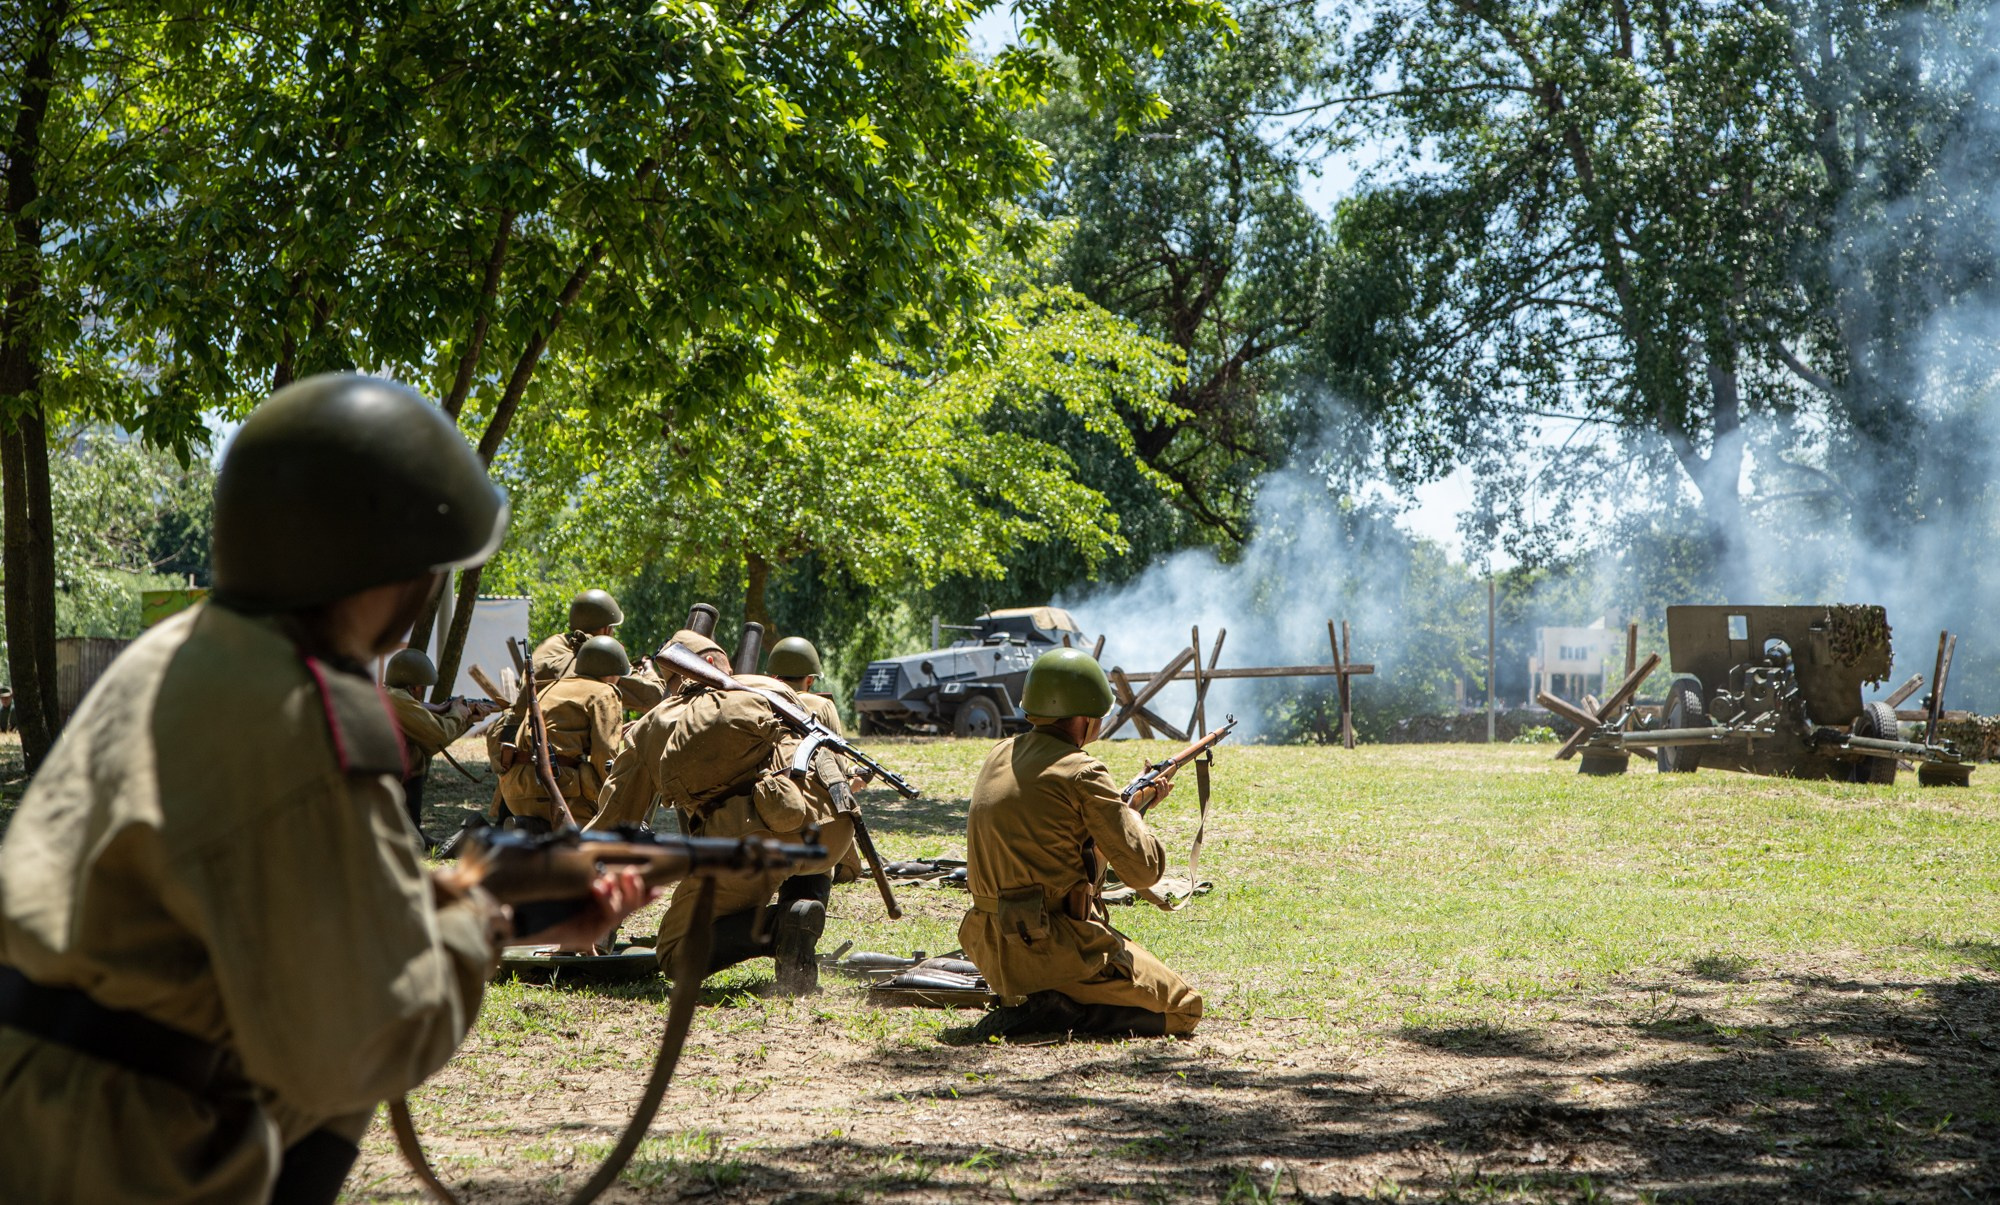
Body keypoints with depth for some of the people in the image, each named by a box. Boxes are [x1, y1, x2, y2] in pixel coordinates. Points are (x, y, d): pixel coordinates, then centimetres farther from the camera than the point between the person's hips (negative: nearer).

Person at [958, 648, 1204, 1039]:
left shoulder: (1000, 756, 9)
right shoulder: (1081, 773, -14)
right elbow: (1143, 869, -11)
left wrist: (1126, 806, 20)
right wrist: (1135, 812, 9)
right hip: (1058, 953, -8)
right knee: (1184, 1009, 3)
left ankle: (1026, 1002, 13)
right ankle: (1055, 1012, -10)